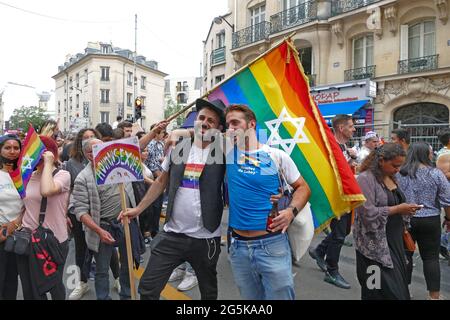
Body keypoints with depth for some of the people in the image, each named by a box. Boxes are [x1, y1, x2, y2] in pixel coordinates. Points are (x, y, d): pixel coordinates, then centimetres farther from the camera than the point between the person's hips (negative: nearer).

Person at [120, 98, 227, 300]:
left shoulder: (223, 154, -7)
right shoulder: (177, 149, 2)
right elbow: (161, 181, 12)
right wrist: (139, 208, 8)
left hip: (205, 238, -2)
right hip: (172, 234, 2)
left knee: (208, 292, 19)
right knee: (147, 288, 7)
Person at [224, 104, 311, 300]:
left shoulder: (276, 155, -4)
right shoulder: (228, 152, 1)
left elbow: (302, 187, 3)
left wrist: (291, 211, -12)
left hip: (272, 244, -2)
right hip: (238, 246, 3)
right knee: (249, 297, 19)